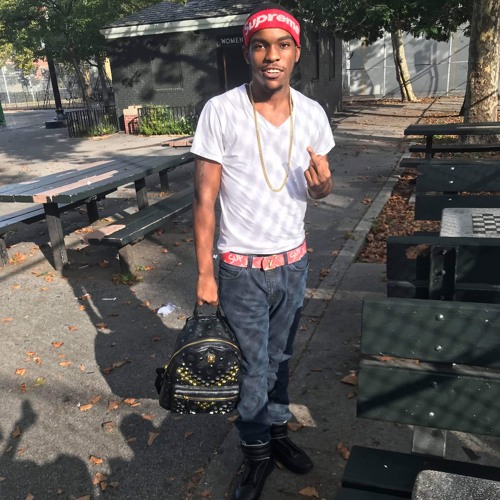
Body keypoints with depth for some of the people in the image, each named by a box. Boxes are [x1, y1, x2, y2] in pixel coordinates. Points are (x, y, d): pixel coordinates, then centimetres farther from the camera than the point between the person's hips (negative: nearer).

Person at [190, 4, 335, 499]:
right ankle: (257, 453, 33)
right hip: (242, 271, -3)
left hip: (293, 262, 4)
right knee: (253, 367, 11)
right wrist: (205, 274, -11)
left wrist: (322, 183, -17)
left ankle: (278, 430, 43)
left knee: (279, 356, 21)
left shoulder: (312, 114, -4)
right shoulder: (220, 111, -16)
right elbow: (205, 200, -12)